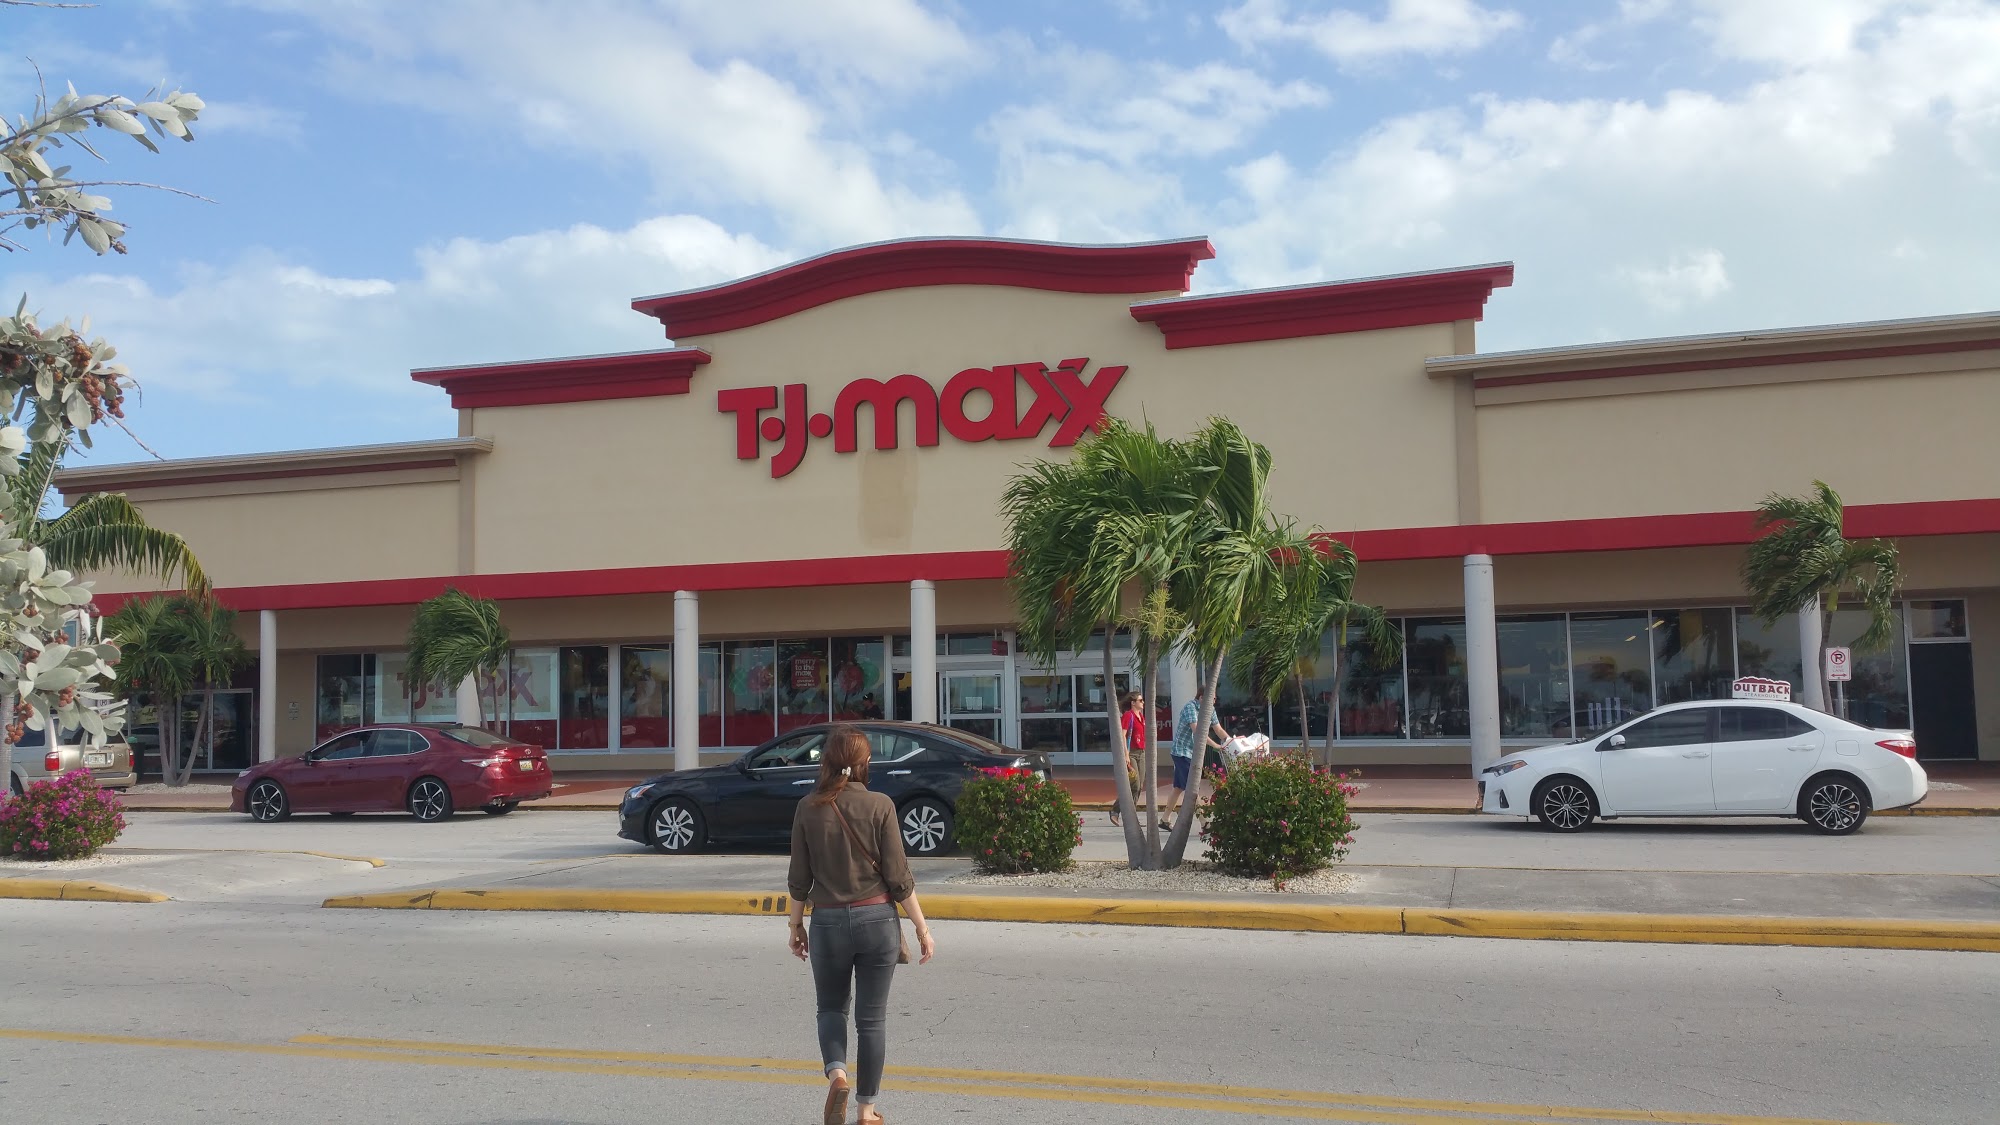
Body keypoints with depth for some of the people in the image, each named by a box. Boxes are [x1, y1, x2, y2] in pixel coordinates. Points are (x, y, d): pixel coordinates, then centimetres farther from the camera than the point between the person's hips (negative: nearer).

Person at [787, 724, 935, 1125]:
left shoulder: (809, 809, -4)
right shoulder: (879, 806, -8)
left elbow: (799, 880, 1)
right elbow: (898, 877, -8)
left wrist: (796, 926, 14)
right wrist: (922, 927, 0)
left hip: (828, 922, 1)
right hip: (877, 919, -1)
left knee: (831, 1007, 20)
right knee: (871, 1017, 11)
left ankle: (836, 1073, -4)